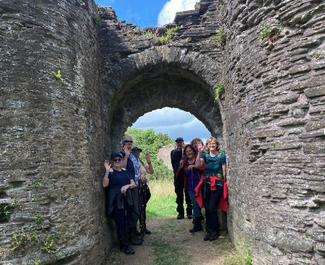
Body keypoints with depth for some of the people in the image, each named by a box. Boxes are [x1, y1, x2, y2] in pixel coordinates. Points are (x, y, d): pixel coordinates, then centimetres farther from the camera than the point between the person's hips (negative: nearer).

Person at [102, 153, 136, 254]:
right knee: (120, 223, -3)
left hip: (127, 200, 5)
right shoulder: (110, 172, 0)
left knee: (127, 222, 6)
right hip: (116, 201, -5)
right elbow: (105, 184, -15)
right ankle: (125, 246, 8)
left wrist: (127, 186, -12)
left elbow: (133, 184, 10)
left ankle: (123, 243, 22)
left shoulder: (125, 171, 15)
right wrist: (107, 170, -24)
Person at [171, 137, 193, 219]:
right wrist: (176, 171, 8)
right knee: (179, 195, 6)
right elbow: (173, 163, 13)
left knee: (188, 194, 2)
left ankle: (189, 212, 11)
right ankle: (180, 213, 13)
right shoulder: (173, 152, 9)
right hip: (177, 176, 3)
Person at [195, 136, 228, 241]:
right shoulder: (205, 155, 6)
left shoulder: (221, 156, -1)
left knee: (212, 208, -7)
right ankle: (209, 231, 22)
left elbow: (224, 171, 3)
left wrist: (223, 184, 4)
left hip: (217, 184, -3)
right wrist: (199, 152, -23)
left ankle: (215, 231, 13)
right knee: (207, 208, 8)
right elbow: (198, 164, -11)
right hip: (206, 183, 4)